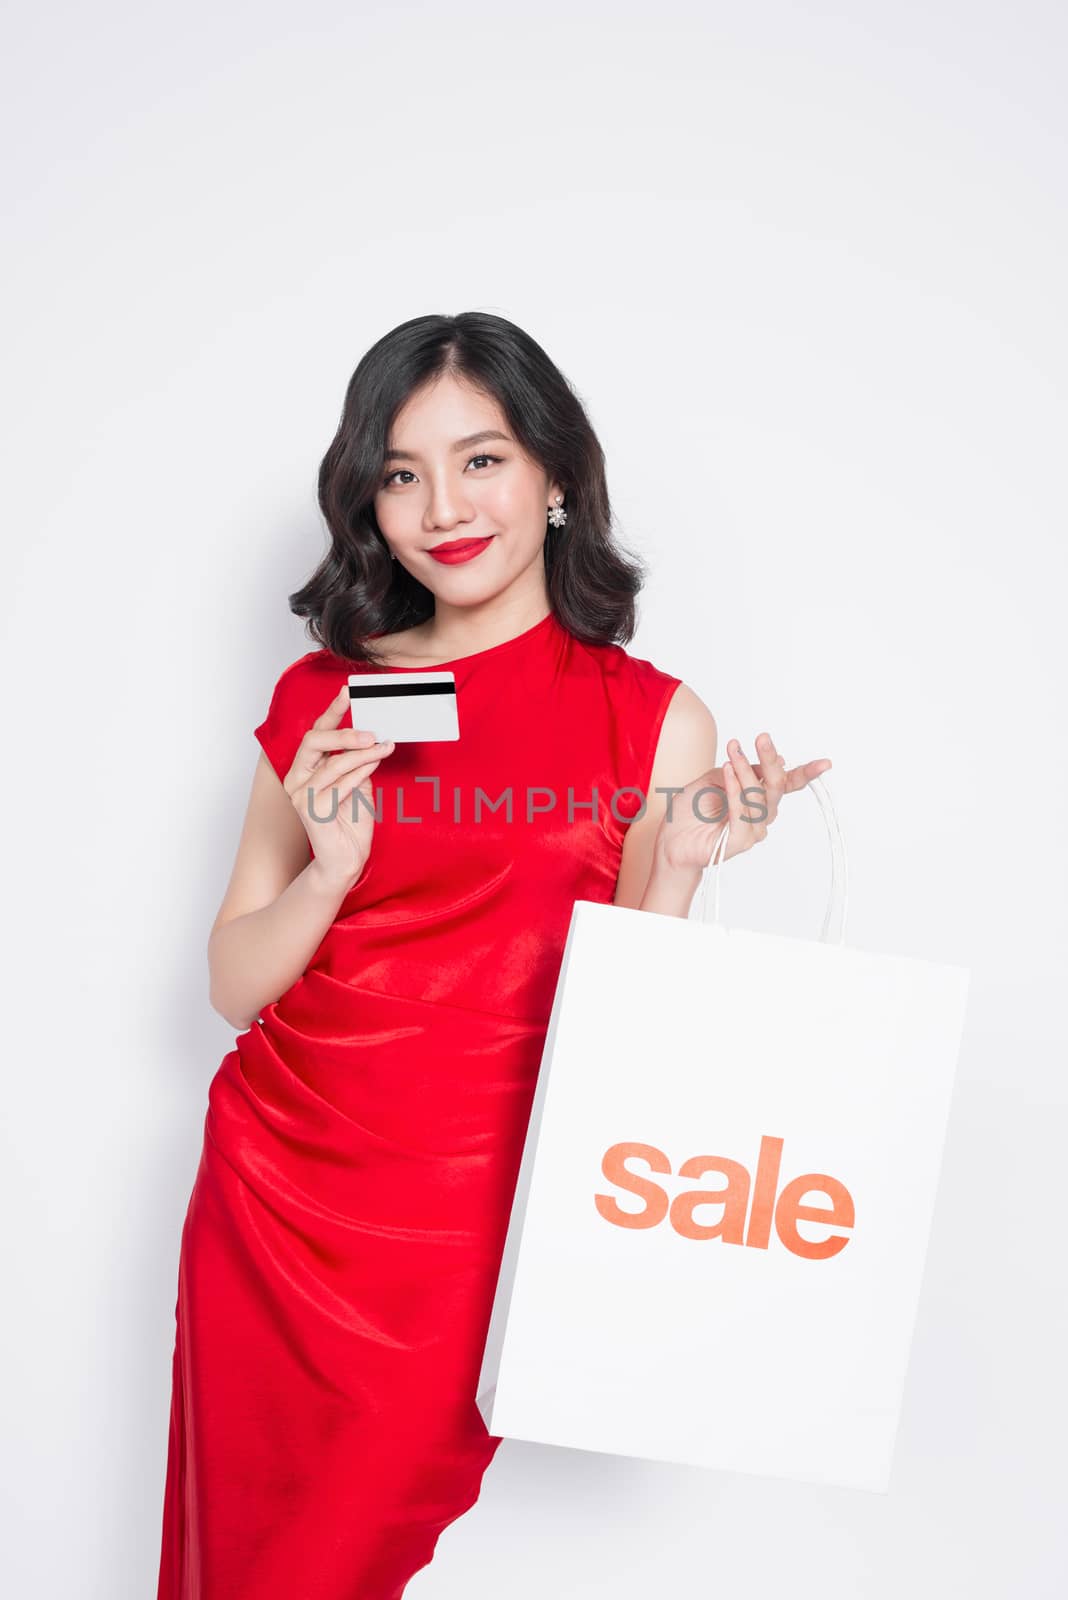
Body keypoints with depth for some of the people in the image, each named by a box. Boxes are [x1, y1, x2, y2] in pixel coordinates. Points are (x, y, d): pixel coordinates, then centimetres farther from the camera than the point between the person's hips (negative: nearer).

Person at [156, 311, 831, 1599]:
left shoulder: (653, 719, -3)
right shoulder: (321, 698, 3)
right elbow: (236, 988, 3)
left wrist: (680, 866, -16)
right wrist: (331, 867, -14)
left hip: (459, 1217, -2)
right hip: (270, 1187, 3)